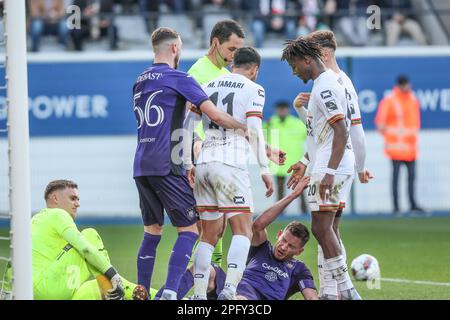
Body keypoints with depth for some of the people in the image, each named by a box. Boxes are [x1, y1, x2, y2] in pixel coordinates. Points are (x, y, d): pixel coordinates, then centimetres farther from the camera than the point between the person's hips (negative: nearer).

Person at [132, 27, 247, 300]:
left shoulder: (140, 81, 16)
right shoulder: (178, 79, -6)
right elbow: (216, 115, -11)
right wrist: (249, 130, 0)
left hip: (141, 166, 7)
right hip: (166, 167, -7)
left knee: (152, 231, 16)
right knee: (190, 229, -3)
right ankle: (170, 292, -16)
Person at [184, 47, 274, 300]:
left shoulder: (209, 87, 18)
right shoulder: (253, 89, 3)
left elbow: (188, 125, 15)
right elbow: (254, 129, -9)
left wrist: (188, 164, 22)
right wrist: (264, 169, -6)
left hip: (204, 164, 6)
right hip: (231, 165, -6)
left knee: (210, 234, 12)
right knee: (243, 231, -5)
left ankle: (199, 295, 7)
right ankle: (230, 289, -24)